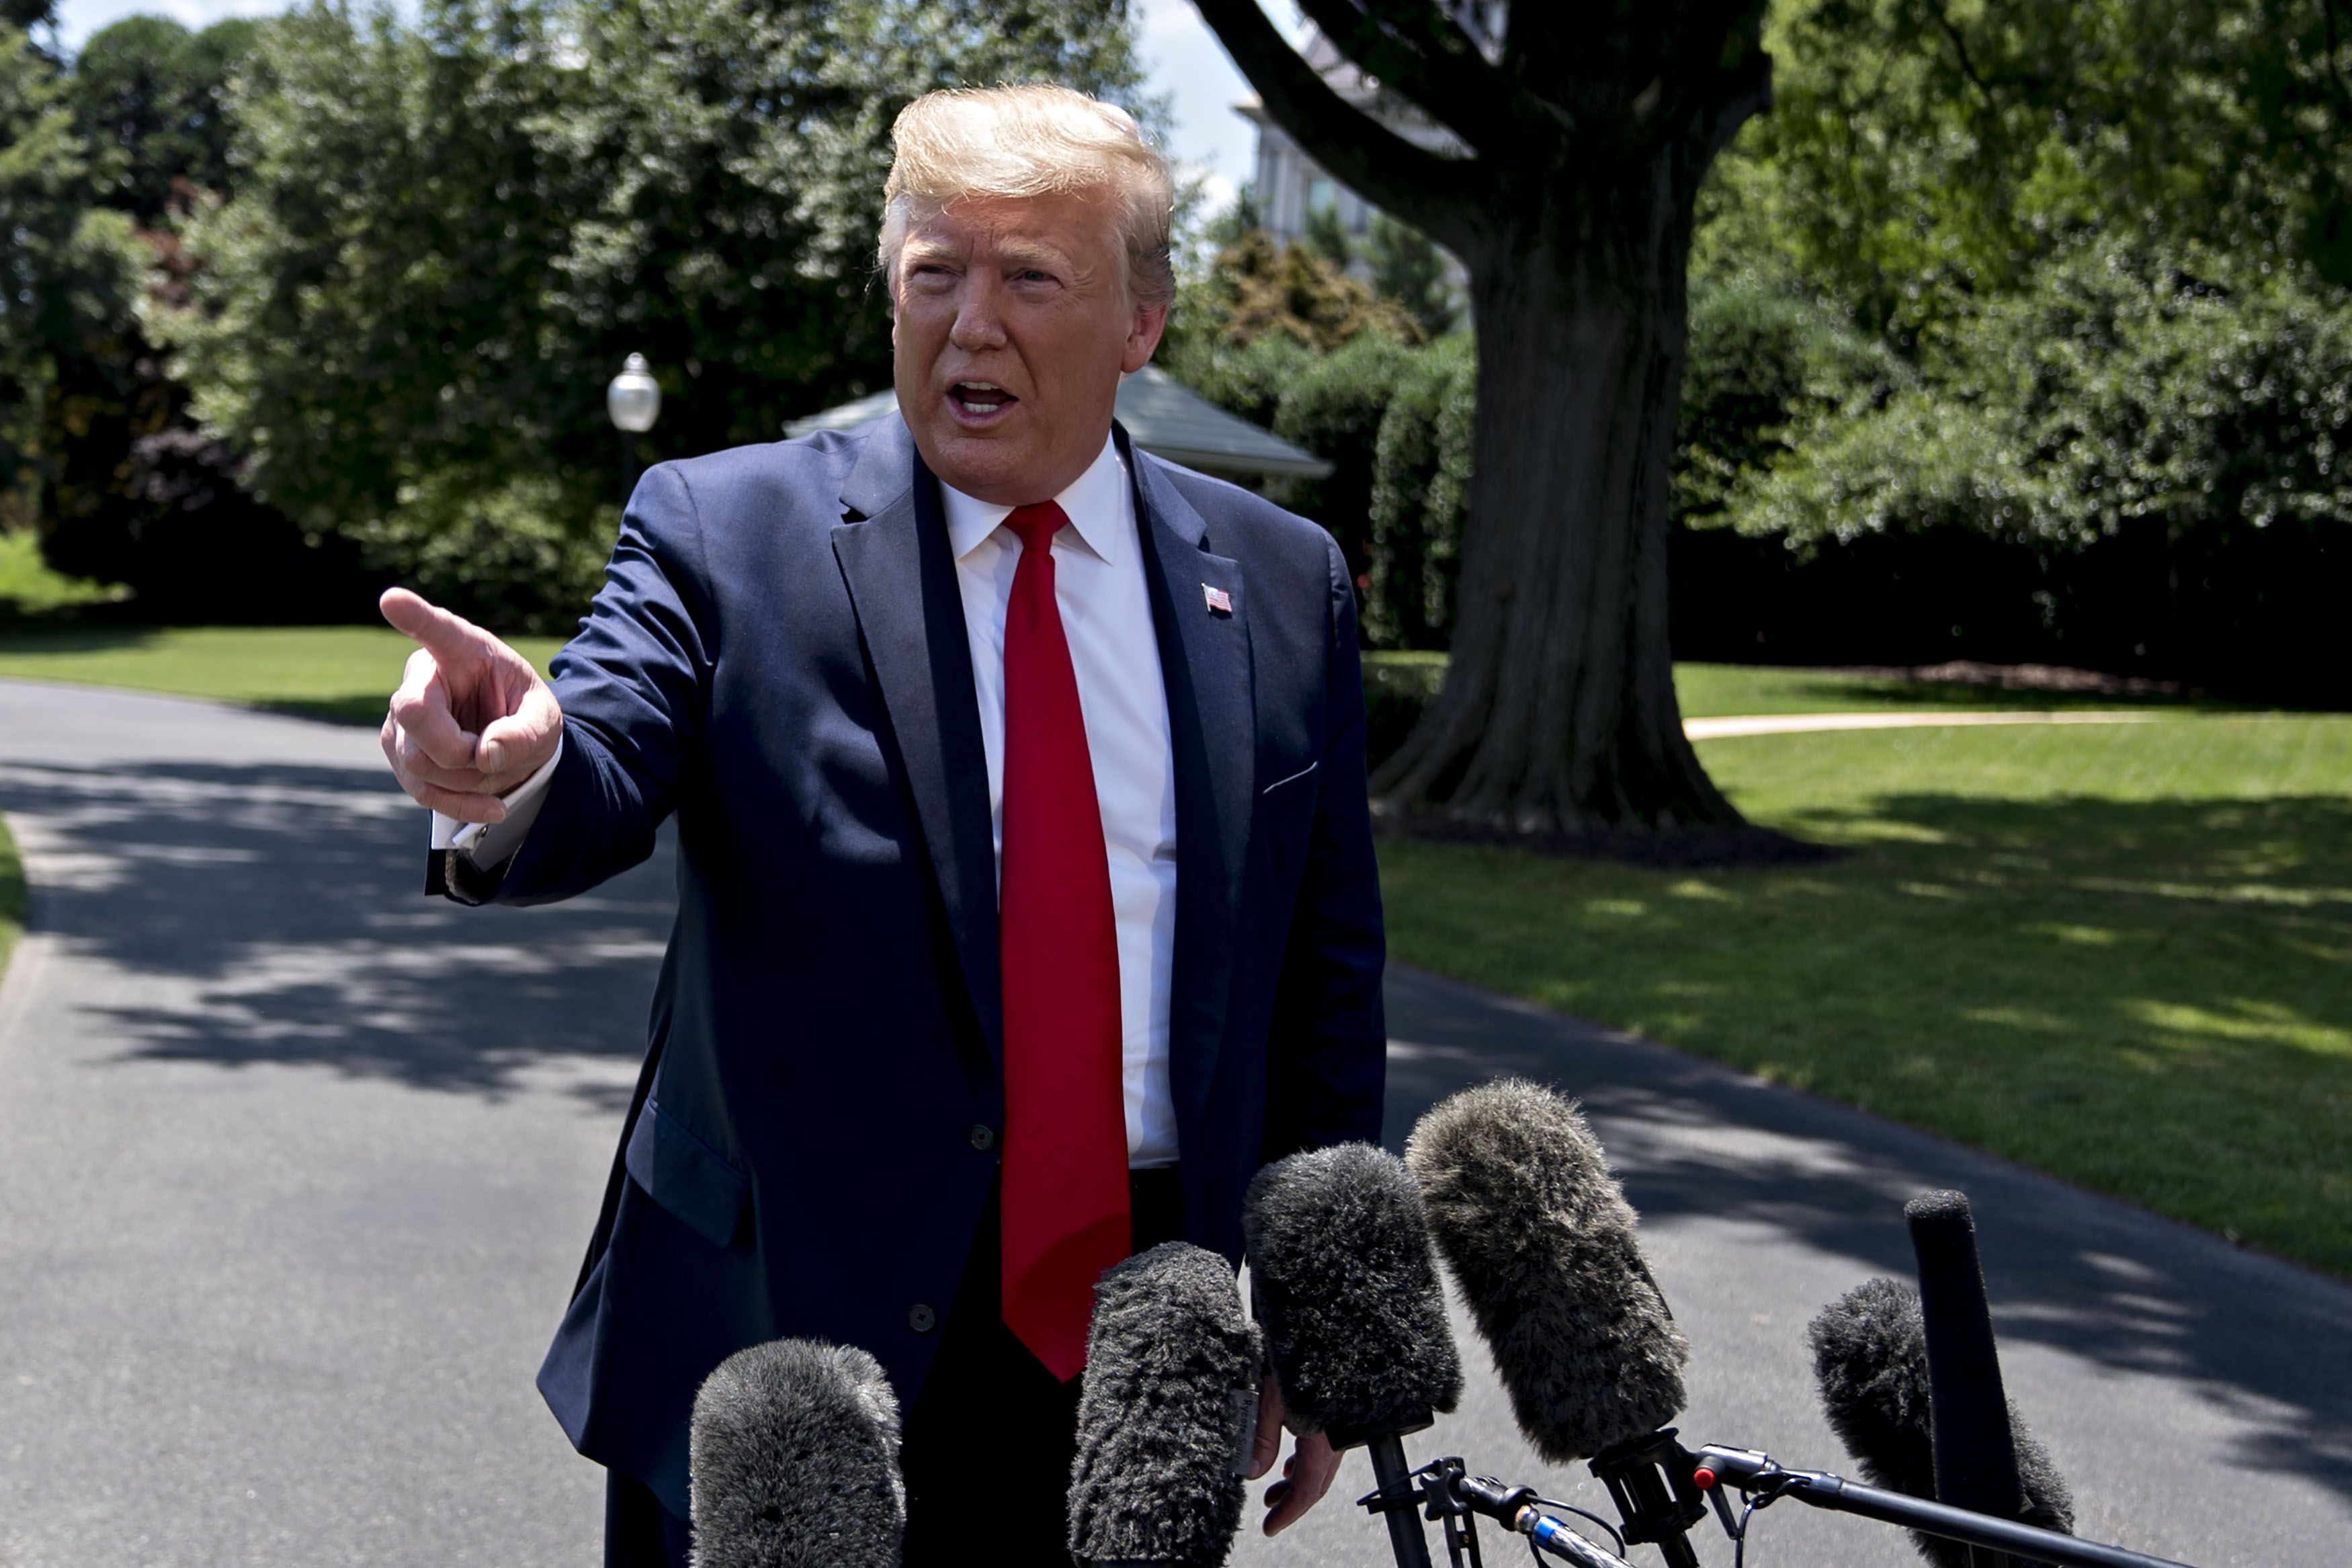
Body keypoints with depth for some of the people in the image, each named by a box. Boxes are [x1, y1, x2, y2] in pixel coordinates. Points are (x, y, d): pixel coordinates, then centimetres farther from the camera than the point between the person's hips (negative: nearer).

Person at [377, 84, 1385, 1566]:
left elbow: (1323, 986, 7)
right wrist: (513, 779, -44)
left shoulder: (1280, 587, 3)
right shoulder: (724, 533, -4)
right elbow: (602, 785, -20)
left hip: (1141, 1351, 2)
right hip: (794, 1333, -2)